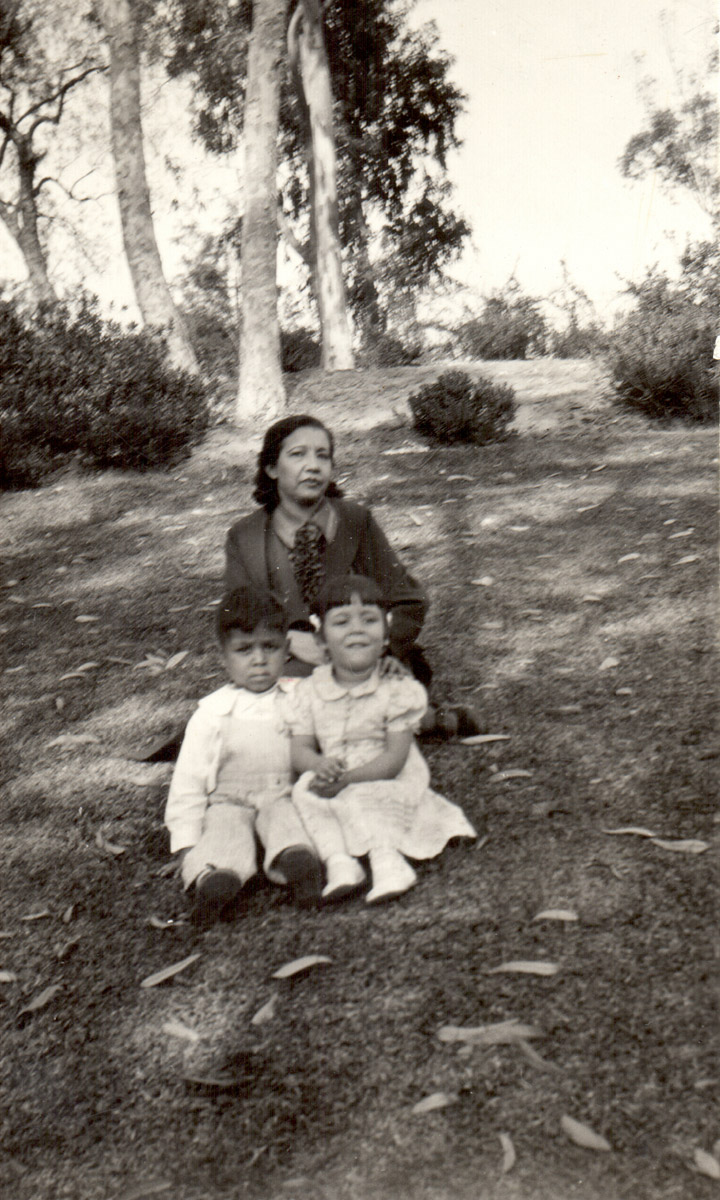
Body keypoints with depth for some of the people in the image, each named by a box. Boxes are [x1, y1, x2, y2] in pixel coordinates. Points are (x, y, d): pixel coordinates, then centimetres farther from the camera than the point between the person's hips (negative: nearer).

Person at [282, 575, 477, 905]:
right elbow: (299, 750, -3)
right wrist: (319, 765, -27)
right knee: (305, 790, -25)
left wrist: (348, 778, -26)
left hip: (388, 787, -3)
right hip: (336, 787, 4)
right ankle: (337, 859, -32)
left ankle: (387, 858, -30)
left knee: (357, 799, -32)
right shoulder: (307, 692, 1)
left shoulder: (398, 689, -9)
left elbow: (395, 758, -15)